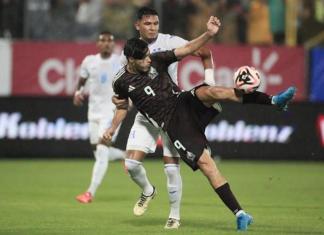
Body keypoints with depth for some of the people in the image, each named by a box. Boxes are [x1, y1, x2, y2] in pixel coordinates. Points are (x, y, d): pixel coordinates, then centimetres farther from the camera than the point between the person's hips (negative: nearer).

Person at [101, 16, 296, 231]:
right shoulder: (122, 82, 1)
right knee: (205, 162, -17)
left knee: (210, 92, -33)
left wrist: (209, 34, -14)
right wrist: (112, 129, 12)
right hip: (173, 124, -1)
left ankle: (273, 100, -39)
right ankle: (239, 213, -17)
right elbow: (123, 106, 21)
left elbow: (187, 49, 0)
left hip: (185, 103, 1)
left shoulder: (156, 60, 1)